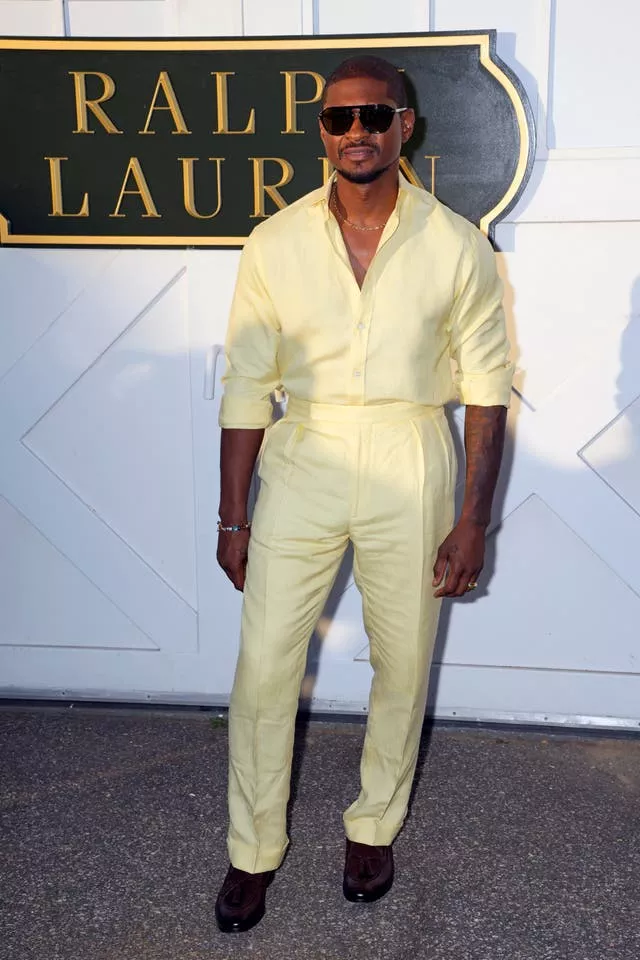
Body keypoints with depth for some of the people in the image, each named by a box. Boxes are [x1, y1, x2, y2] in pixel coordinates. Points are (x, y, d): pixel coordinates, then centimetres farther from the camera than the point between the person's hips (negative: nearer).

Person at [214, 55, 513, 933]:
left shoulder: (457, 247, -4)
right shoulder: (275, 244, -2)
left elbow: (486, 386, 0)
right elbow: (246, 388, 2)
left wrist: (474, 517, -3)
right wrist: (234, 516, 2)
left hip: (410, 463, 0)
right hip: (303, 460, 1)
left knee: (402, 663, 11)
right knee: (263, 667, 2)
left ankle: (375, 826, 36)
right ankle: (254, 850, 23)